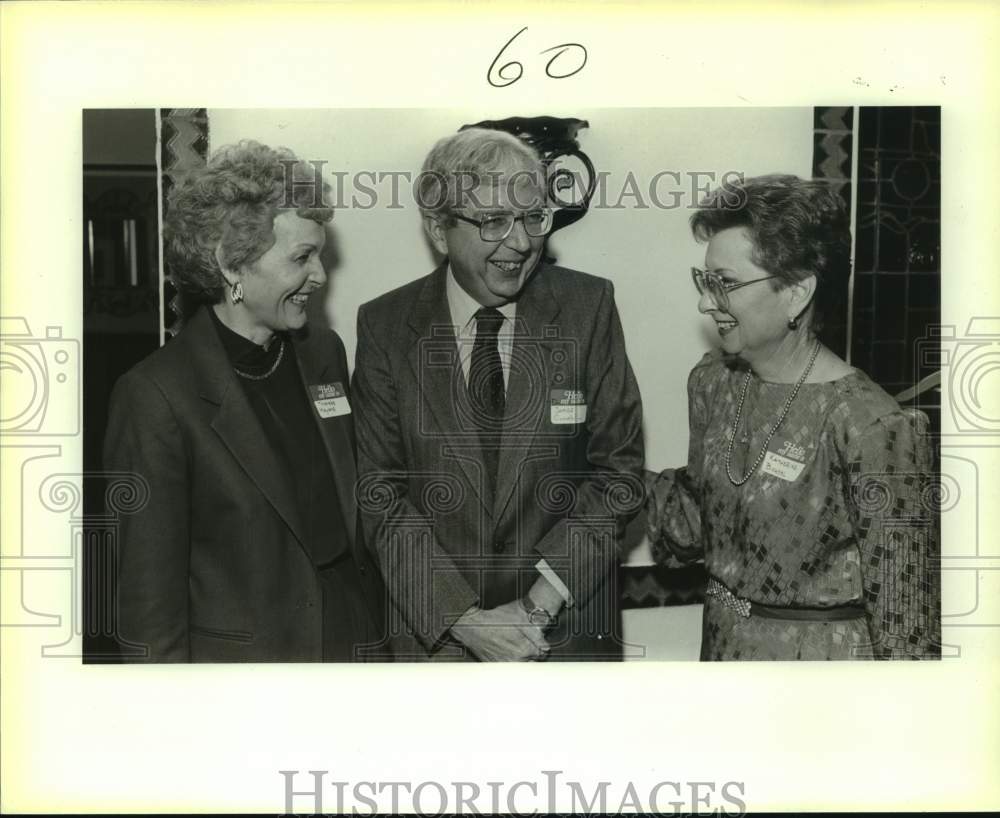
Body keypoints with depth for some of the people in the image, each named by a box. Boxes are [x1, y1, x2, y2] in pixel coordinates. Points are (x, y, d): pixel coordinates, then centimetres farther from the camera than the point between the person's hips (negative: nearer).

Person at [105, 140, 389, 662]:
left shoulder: (324, 354, 3)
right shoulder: (156, 396, -17)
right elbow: (149, 587, -13)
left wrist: (375, 628, 8)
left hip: (351, 643, 6)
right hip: (234, 655, -5)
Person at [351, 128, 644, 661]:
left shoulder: (588, 307, -8)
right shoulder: (385, 326, -7)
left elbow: (619, 468, -7)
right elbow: (379, 491, -7)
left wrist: (538, 605, -14)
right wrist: (462, 617, -16)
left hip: (568, 621, 0)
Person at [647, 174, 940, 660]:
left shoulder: (871, 427, -24)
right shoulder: (711, 380, -4)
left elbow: (903, 611, -18)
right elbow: (694, 534, 5)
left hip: (823, 654, -6)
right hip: (722, 638, 6)